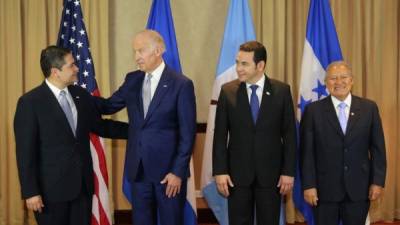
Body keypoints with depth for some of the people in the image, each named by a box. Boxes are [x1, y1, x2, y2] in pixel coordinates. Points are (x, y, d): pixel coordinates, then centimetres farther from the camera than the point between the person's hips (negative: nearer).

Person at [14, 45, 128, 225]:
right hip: (51, 187, -5)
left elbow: (99, 126, 16)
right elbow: (25, 151, -11)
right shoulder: (30, 102, -11)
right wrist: (31, 192, -14)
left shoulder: (81, 95, 6)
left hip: (82, 183, 5)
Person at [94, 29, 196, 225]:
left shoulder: (181, 84, -10)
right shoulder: (132, 80, 6)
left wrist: (178, 171, -13)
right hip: (138, 168, 5)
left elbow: (187, 134, -11)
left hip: (168, 168, -5)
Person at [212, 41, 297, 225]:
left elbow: (289, 134, 0)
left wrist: (289, 171, -5)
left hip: (270, 172, 0)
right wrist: (220, 171, -7)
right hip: (237, 173, 0)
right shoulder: (227, 91, 0)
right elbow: (220, 135, 0)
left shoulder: (281, 91, -1)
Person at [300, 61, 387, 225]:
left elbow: (378, 148, 4)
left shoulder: (369, 108, 3)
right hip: (324, 189, -1)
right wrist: (308, 185, -8)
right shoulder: (313, 110, -2)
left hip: (359, 189, 1)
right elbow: (307, 152, -3)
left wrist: (378, 181, -1)